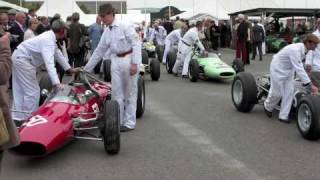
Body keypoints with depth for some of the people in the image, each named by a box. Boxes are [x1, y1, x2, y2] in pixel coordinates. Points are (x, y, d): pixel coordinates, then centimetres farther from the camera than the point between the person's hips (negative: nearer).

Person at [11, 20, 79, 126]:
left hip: (19, 58, 11)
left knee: (20, 91, 14)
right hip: (22, 60, -11)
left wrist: (70, 69, 25)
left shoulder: (50, 37, 8)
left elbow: (58, 54, 20)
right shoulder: (48, 40, -23)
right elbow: (49, 62, -36)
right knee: (32, 91, -7)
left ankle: (18, 118, 20)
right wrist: (56, 83, -44)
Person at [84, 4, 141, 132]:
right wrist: (87, 68, 18)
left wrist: (135, 63, -20)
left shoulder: (125, 26, -9)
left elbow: (136, 43, -13)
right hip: (116, 61, 7)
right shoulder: (106, 32, 12)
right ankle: (118, 121, 17)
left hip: (129, 59, -6)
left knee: (130, 93, 2)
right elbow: (99, 51, 18)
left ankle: (129, 123, 9)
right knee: (116, 93, 7)